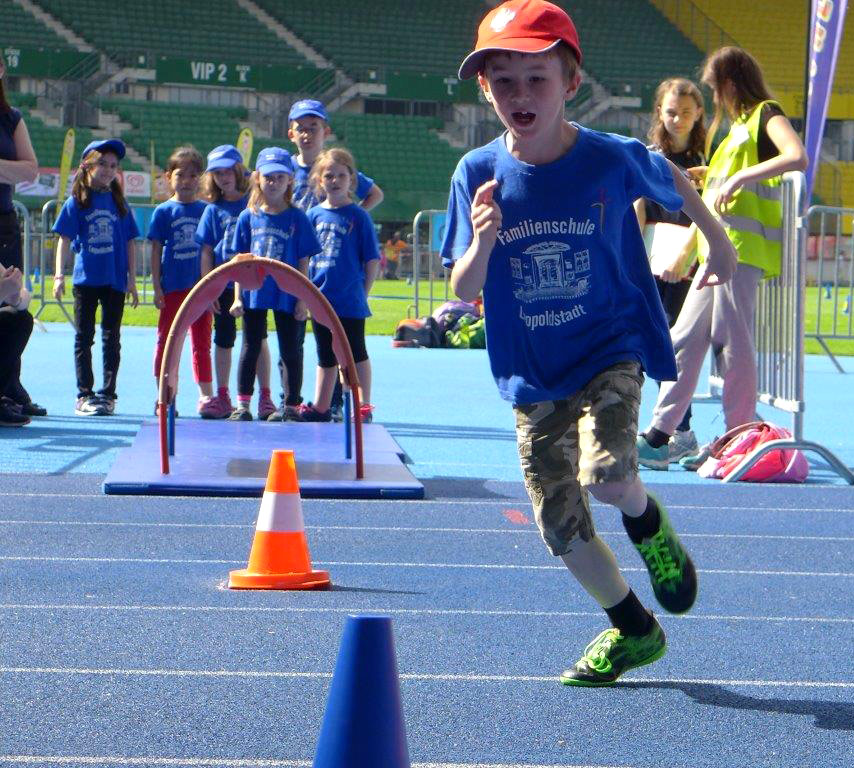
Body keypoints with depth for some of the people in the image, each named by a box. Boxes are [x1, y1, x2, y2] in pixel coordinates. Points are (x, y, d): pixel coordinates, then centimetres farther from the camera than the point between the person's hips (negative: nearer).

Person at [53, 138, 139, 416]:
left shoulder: (119, 203, 5)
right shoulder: (76, 203, 0)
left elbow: (130, 243, 7)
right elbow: (64, 239, 0)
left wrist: (132, 279, 3)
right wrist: (59, 275, -8)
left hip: (115, 280, 1)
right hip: (85, 279, -1)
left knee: (111, 339, 5)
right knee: (84, 338, 4)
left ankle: (108, 394, 10)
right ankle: (84, 395, 8)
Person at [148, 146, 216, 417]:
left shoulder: (205, 210, 5)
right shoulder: (164, 211, 0)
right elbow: (156, 250, 0)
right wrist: (156, 287, -5)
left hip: (200, 286, 1)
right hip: (172, 287, -1)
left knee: (202, 342, 4)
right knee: (167, 341, 5)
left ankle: (206, 397, 7)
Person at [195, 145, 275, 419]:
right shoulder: (214, 210, 5)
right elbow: (206, 252, 5)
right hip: (224, 284, 2)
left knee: (257, 339, 2)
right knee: (223, 340, 8)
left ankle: (265, 397, 8)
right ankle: (222, 398, 16)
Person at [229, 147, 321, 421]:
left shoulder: (297, 218, -2)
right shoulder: (248, 217, 3)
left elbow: (303, 262, -1)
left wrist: (303, 299, -5)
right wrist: (237, 297, 0)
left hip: (287, 296, -1)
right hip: (254, 294, 2)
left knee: (291, 352, 4)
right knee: (251, 349, 8)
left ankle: (292, 406, 13)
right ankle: (242, 406, 14)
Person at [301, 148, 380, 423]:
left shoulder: (359, 216, -5)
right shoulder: (314, 215, 5)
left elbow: (372, 259, -4)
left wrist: (363, 291, -5)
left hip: (350, 300, -4)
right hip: (321, 297, 4)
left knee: (357, 354, 4)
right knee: (325, 356, 15)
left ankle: (364, 407, 12)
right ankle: (321, 407, 23)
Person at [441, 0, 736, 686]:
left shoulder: (614, 160, -15)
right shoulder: (478, 175, -11)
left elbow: (671, 180, 9)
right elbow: (462, 291, -8)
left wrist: (719, 245, 21)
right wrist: (483, 242, -28)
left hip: (611, 350, -3)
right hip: (532, 374, 3)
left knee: (605, 476, -28)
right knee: (561, 525, 8)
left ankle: (649, 524, 9)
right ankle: (634, 630, 32)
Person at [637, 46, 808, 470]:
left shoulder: (767, 114, -3)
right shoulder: (738, 126, 25)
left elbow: (798, 157, -23)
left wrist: (739, 177, -23)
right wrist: (688, 250, 30)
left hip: (742, 247, -9)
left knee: (733, 341, -8)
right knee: (685, 339, 6)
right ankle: (657, 437, 6)